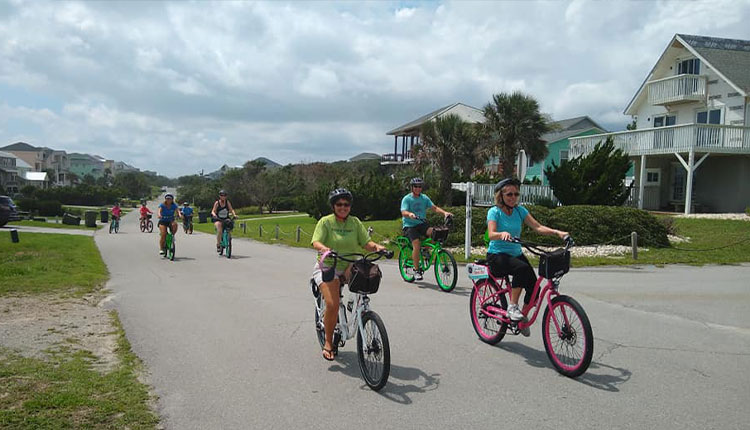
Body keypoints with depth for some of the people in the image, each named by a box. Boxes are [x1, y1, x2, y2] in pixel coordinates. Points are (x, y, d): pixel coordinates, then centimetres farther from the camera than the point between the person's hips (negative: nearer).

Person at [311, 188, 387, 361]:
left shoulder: (355, 222, 7)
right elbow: (316, 242, -14)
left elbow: (366, 242, 1)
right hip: (327, 266, -3)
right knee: (332, 305, -19)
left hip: (348, 267, 3)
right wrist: (324, 249, -37)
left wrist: (376, 246, -21)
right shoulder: (325, 222, -3)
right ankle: (328, 343, 3)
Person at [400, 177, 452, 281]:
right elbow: (403, 212, -17)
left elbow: (434, 207, 1)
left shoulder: (424, 198, 10)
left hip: (422, 224, 4)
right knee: (416, 243, -25)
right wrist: (410, 214, -40)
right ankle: (416, 270, -14)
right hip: (409, 225, -4)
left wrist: (444, 212, -17)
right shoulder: (407, 199, -3)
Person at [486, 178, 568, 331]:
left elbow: (538, 227, -4)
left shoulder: (520, 210, 6)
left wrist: (557, 232, -20)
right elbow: (491, 234, -23)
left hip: (516, 254, 5)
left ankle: (523, 317, 13)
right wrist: (502, 234, -45)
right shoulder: (494, 211, -8)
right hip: (497, 255, -5)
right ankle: (512, 307, -21)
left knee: (534, 286, -12)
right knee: (522, 268, -35)